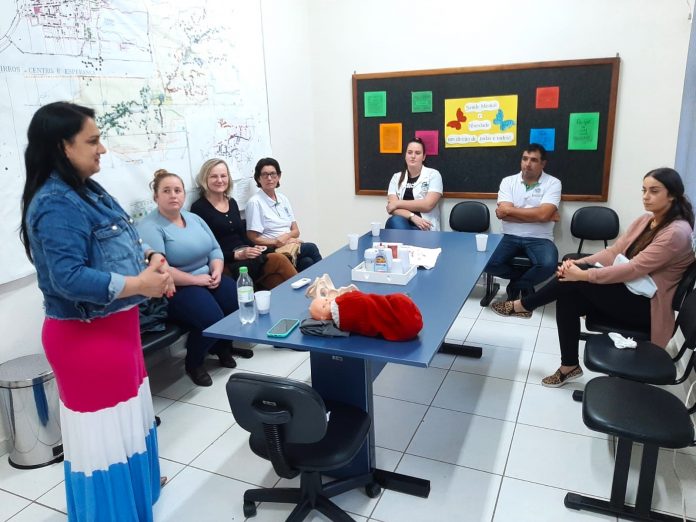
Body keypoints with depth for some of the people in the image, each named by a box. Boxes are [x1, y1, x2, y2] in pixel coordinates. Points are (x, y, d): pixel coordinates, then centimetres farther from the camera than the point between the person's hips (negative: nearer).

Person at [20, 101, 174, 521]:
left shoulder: (87, 190, 8)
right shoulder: (56, 204, -22)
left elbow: (113, 247, 15)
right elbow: (68, 277, -29)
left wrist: (149, 260, -3)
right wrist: (138, 285, -26)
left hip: (114, 325, 10)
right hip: (86, 336, -10)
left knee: (127, 411, 25)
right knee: (103, 427, 6)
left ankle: (137, 479, 47)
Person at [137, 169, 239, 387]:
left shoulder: (194, 219, 12)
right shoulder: (149, 226, -12)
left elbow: (215, 249, 12)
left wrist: (216, 272, -8)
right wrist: (196, 279, -20)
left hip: (207, 279, 7)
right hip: (175, 290, -7)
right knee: (212, 319, -29)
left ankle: (222, 346, 15)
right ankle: (193, 363, 2)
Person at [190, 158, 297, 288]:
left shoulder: (232, 203, 18)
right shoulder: (199, 208, -2)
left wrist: (254, 248, -1)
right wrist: (237, 255, -17)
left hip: (248, 258, 6)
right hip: (227, 265, -6)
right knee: (279, 260, -24)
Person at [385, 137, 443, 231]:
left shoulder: (433, 175, 5)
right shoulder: (396, 177, 14)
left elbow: (428, 205, -9)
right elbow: (391, 207, 0)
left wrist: (397, 203, -4)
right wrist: (412, 217, -17)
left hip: (425, 228, -3)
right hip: (401, 225, 3)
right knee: (395, 221, -33)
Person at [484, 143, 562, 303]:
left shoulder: (553, 183, -1)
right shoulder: (508, 181, 4)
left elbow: (542, 214, -16)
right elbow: (504, 214, -10)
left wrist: (510, 209, -10)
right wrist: (536, 215, -13)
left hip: (540, 239, -1)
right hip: (511, 237, 2)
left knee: (548, 265, -32)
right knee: (487, 264, -24)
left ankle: (515, 286, 1)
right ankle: (525, 282, 7)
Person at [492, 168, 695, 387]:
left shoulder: (677, 232, -18)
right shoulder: (645, 221, 8)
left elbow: (633, 269, -26)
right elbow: (613, 252, 2)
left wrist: (582, 274, -28)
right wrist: (577, 263, -15)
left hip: (645, 306, -7)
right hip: (625, 293, 8)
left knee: (576, 280, -25)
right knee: (567, 298, -17)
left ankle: (522, 305, -5)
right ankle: (569, 366, -4)